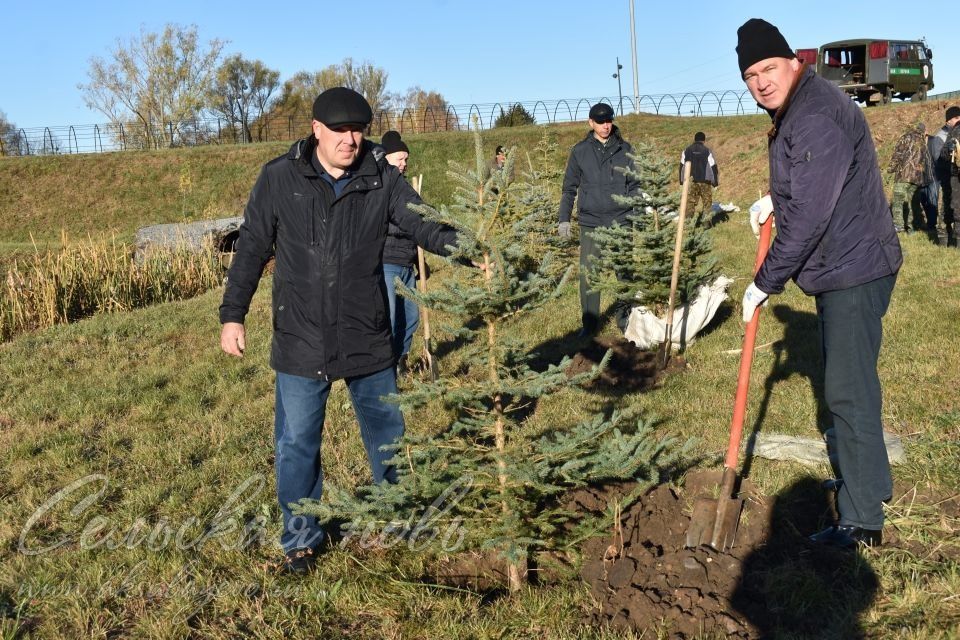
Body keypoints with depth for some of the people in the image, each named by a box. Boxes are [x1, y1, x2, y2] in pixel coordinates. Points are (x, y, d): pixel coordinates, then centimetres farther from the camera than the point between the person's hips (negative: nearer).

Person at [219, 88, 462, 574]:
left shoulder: (381, 178, -4)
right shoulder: (279, 178, -6)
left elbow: (425, 226, -8)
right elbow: (251, 249, -2)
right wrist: (233, 315, -7)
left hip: (368, 338, 2)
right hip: (300, 342, -1)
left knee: (387, 434, 16)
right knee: (296, 445, 6)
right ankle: (301, 539, 25)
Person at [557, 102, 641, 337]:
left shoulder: (625, 149, 5)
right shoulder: (580, 151, 4)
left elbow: (634, 185, 10)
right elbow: (569, 187, 8)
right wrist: (564, 218, 3)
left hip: (621, 221, 1)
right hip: (590, 223, 0)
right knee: (588, 275, 0)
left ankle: (625, 318, 18)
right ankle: (589, 322, 11)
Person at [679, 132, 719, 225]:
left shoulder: (687, 151, 5)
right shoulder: (707, 151, -4)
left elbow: (682, 166, 9)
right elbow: (713, 166, -2)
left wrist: (682, 180, 16)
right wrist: (716, 181, 5)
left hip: (690, 180, 2)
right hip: (704, 181, -2)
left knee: (690, 201, 6)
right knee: (707, 201, 8)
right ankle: (706, 220, 3)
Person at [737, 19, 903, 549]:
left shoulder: (817, 117, -23)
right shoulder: (793, 112, 11)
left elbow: (809, 215, -26)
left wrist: (766, 282, -19)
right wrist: (775, 198, 10)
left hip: (854, 271, -11)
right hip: (838, 269, 11)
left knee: (849, 391, -8)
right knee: (847, 385, 22)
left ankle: (863, 521, 0)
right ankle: (866, 481, 40)